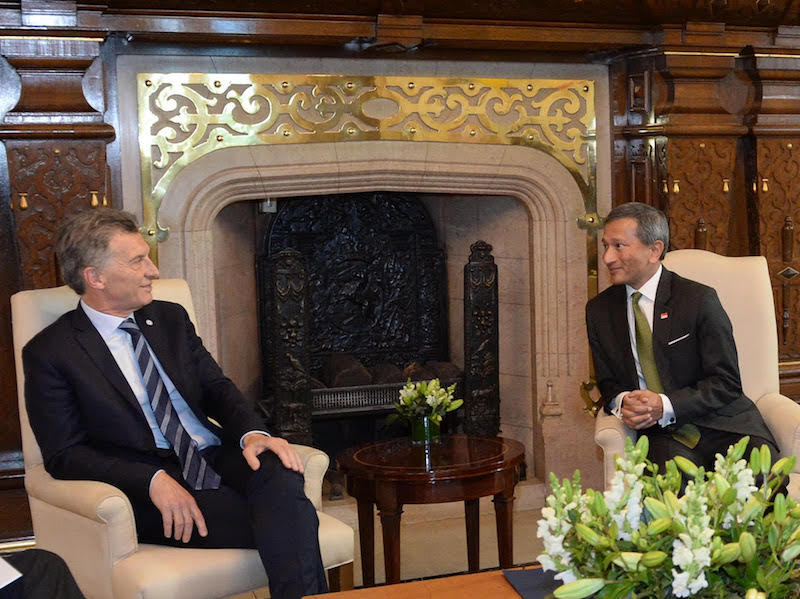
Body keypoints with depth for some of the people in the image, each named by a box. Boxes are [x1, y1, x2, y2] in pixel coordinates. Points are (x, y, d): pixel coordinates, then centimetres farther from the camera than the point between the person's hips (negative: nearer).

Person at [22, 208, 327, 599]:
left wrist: (251, 434, -11)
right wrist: (153, 480, -21)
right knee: (289, 524, -29)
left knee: (279, 472, -31)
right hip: (147, 492, -5)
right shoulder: (49, 353, -1)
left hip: (219, 461, 5)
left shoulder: (170, 319, 16)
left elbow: (217, 387, 13)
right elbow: (64, 454, -6)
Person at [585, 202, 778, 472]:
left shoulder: (699, 299, -3)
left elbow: (726, 382, -3)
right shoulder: (599, 310, 9)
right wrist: (622, 402, -9)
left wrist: (665, 405, -18)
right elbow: (607, 382, 16)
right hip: (663, 434, 0)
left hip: (722, 425, 0)